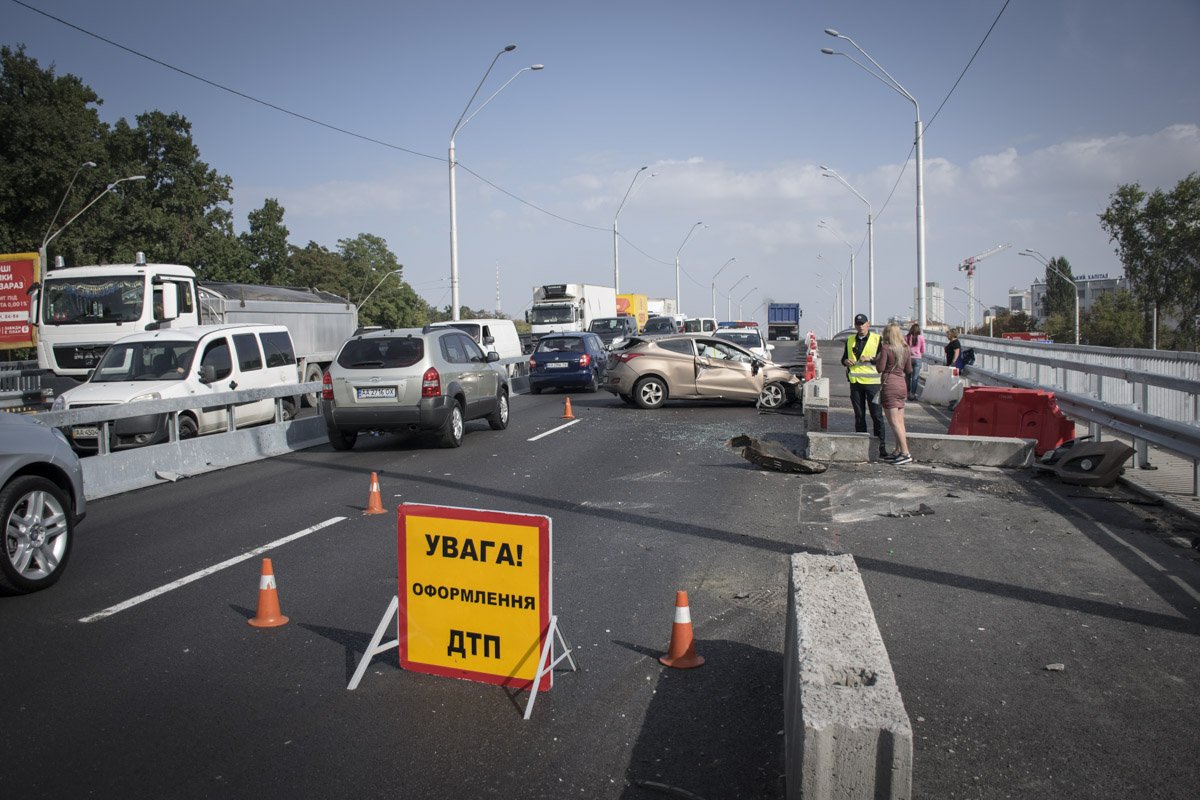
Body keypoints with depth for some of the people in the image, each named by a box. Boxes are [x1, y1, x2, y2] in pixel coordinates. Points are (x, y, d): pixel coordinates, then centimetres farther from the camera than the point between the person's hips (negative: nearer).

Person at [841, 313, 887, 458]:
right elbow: (843, 358, 19)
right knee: (859, 415, 9)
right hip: (855, 381, 4)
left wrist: (870, 359, -19)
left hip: (872, 381, -4)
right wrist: (846, 361, -4)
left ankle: (881, 446, 3)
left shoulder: (877, 339, 0)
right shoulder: (850, 340, 12)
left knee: (876, 415, -2)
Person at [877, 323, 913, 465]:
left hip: (889, 385, -7)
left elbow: (880, 368, -14)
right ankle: (898, 452, 16)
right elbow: (908, 369, 11)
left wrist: (877, 360, 6)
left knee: (894, 422, -5)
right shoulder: (905, 349, 7)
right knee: (900, 421, 12)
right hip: (902, 384, 7)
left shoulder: (885, 348, -12)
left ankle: (906, 453, -10)